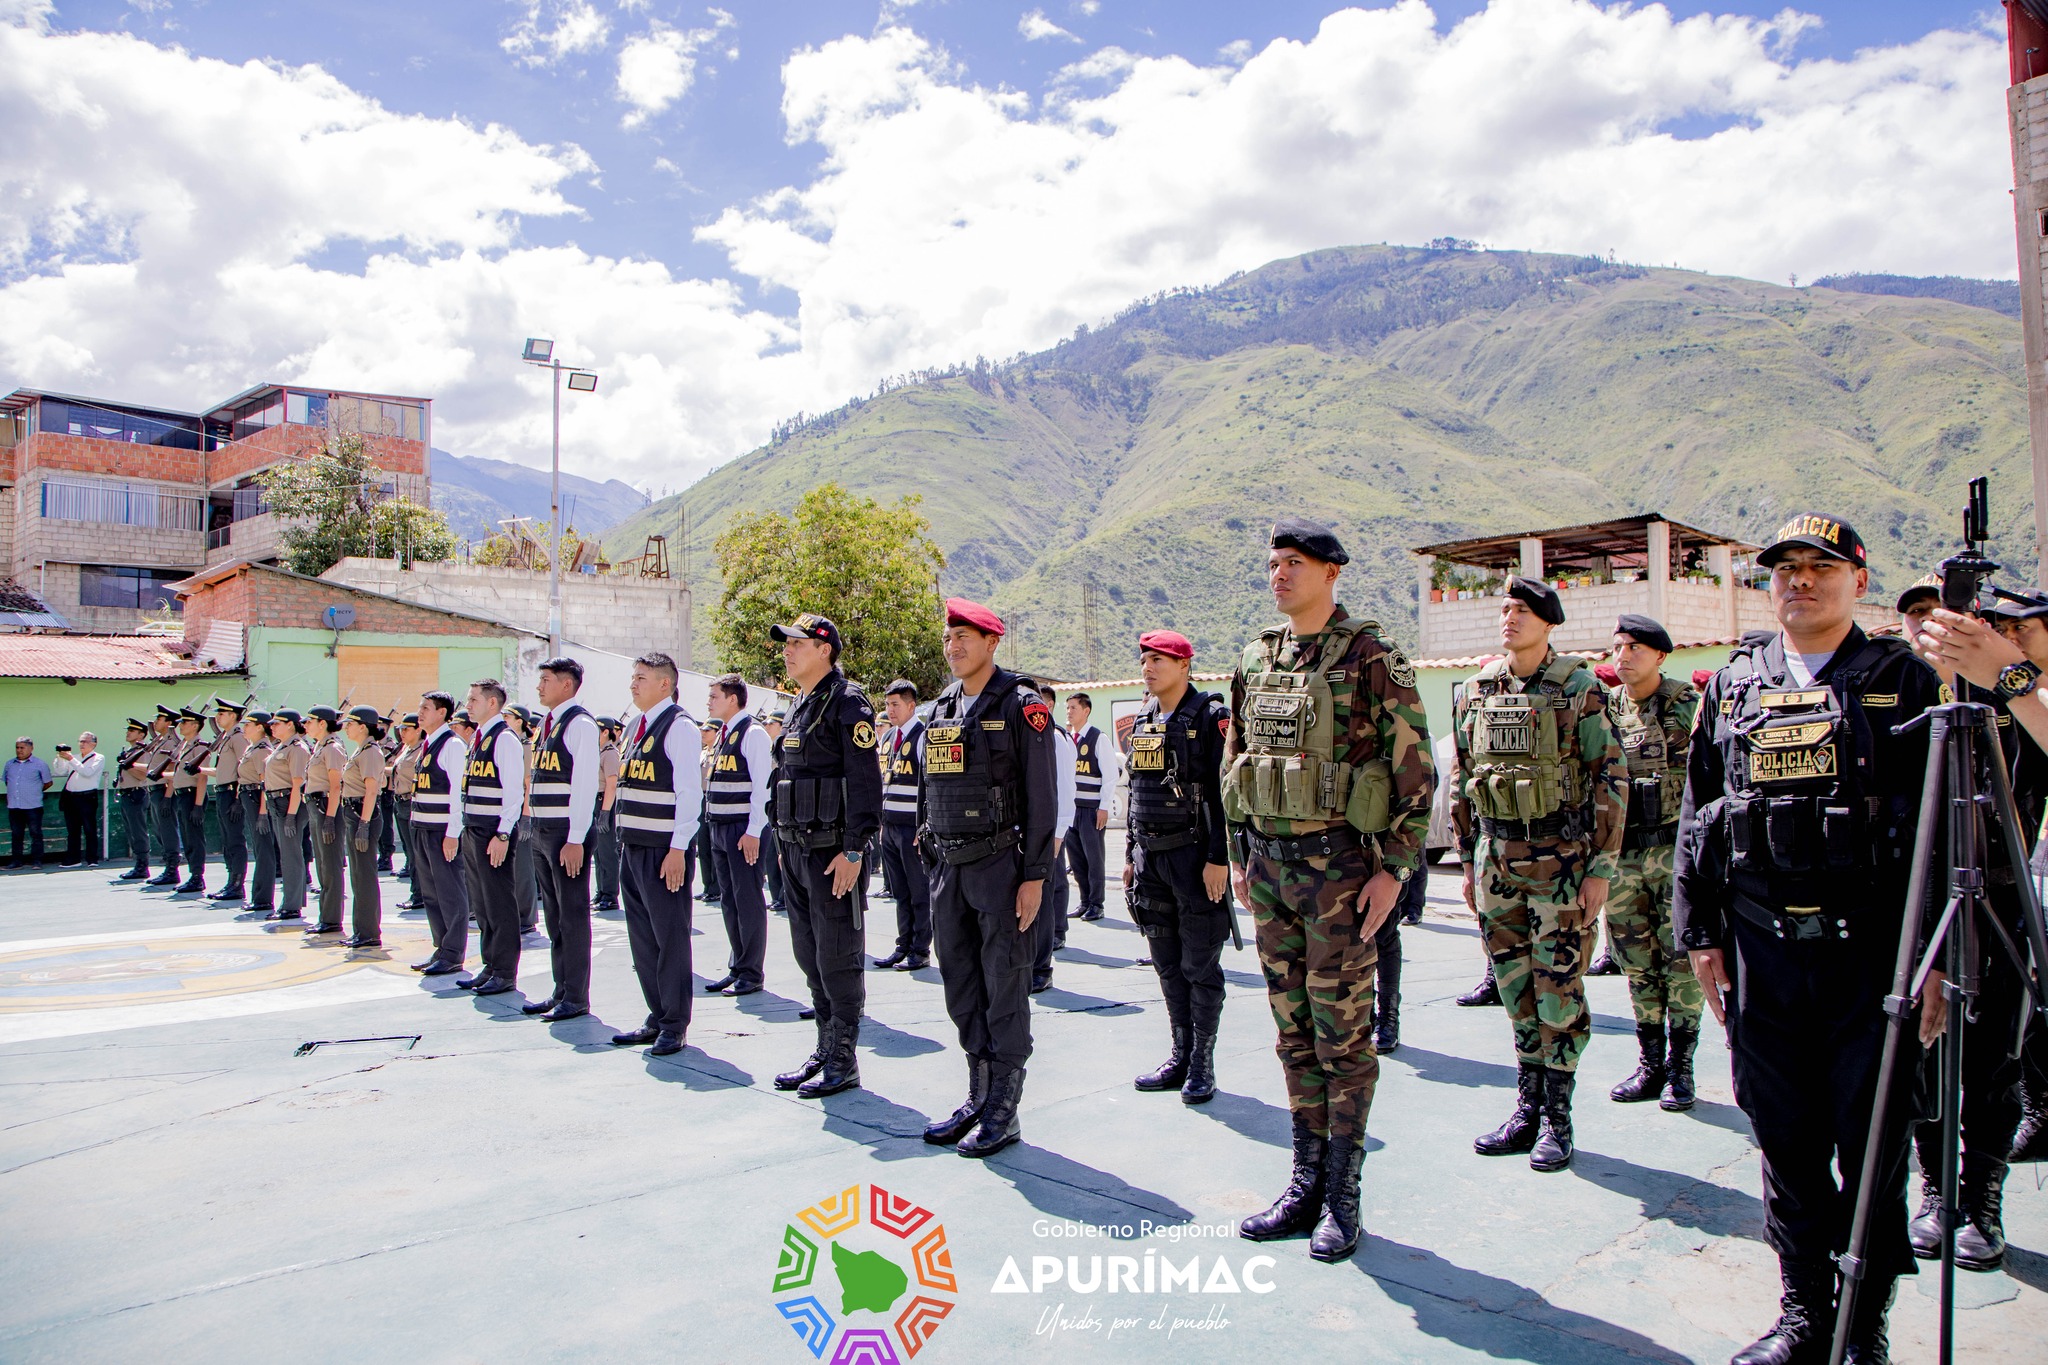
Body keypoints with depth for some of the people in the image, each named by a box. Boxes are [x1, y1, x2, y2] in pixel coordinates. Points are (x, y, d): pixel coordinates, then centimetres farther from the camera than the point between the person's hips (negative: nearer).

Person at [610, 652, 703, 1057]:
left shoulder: (680, 726, -10)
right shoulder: (637, 726, 16)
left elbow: (688, 792, -16)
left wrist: (677, 849, -20)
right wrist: (624, 840, 15)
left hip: (663, 849, -9)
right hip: (632, 845, 9)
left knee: (670, 936, 0)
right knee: (642, 937, 13)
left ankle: (674, 1025, 9)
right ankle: (656, 1018, 24)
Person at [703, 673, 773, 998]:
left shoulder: (753, 734, -11)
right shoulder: (722, 736, 16)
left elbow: (762, 785, -16)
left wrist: (753, 831, -20)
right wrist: (712, 825, 15)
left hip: (744, 829, -9)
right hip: (719, 827, 9)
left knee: (748, 899, -2)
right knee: (729, 900, 13)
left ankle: (751, 973, 6)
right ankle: (737, 967, 22)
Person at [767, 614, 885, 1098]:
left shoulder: (847, 702, -11)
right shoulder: (800, 706, 16)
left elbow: (865, 781, -17)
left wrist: (853, 850, -21)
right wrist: (785, 845, 19)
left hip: (832, 853, -9)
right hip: (796, 852, 9)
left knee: (838, 958, -1)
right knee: (810, 956, 14)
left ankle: (844, 1061, 9)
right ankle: (824, 1051, 25)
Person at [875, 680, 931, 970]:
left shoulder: (923, 736, -10)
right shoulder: (887, 738, 15)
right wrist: (882, 821, 18)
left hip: (914, 827, -7)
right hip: (890, 826, 7)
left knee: (919, 891, 1)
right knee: (900, 892, 13)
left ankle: (920, 951, 8)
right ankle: (903, 946, 21)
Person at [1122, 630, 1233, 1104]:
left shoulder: (1211, 716, -8)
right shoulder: (1142, 721, 13)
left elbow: (1225, 792, -13)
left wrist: (1218, 858, -18)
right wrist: (1130, 853, 16)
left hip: (1195, 857, -7)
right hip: (1150, 857, 7)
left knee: (1200, 966, 1)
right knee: (1168, 965, 12)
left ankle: (1202, 1064, 12)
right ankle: (1179, 1056, 22)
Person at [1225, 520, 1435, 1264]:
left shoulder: (1373, 659, -8)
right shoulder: (1255, 661, 10)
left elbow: (1416, 771, -9)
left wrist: (1394, 869, -13)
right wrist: (1240, 856, 14)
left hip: (1340, 866, -6)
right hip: (1270, 865, 6)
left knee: (1342, 1031, 2)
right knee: (1295, 1030, 12)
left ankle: (1342, 1199, 16)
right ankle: (1305, 1187, 24)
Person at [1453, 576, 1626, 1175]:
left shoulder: (1580, 690, -7)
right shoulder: (1478, 692, 7)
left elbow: (1610, 780, -7)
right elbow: (1463, 782, 14)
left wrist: (1600, 869, -11)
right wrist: (1468, 861, 13)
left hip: (1560, 857, -5)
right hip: (1496, 857, 5)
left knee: (1559, 987, 1)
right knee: (1515, 985, 11)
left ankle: (1557, 1118, 14)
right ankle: (1528, 1107, 24)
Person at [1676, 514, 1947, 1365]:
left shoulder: (1902, 681, 3)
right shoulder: (1734, 685, 11)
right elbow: (1695, 816, 12)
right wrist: (1700, 934, 8)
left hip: (1870, 947, -2)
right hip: (1762, 950, 3)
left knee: (1871, 1145, 5)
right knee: (1785, 1141, 10)